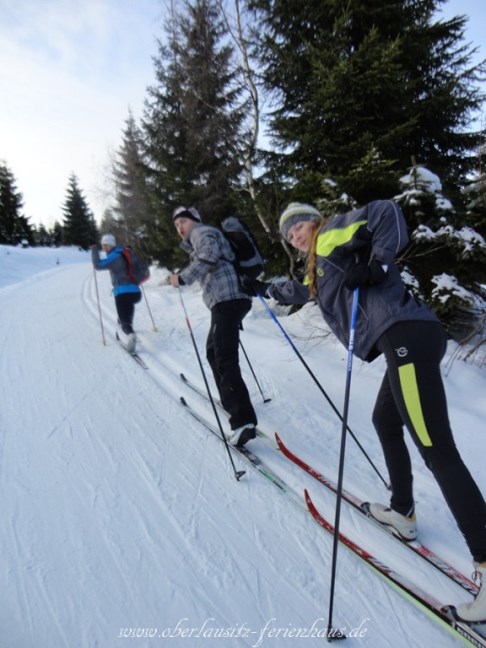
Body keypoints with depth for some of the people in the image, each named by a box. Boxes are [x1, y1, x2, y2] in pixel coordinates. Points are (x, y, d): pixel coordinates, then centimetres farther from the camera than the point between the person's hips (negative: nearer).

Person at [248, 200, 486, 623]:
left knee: (438, 451, -12)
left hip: (406, 334, -10)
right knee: (385, 421, 22)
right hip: (405, 339, 10)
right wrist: (266, 290, 57)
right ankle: (402, 513, 34)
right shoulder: (321, 265, 31)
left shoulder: (333, 234, 7)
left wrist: (377, 265, -15)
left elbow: (386, 212, -7)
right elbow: (303, 291, 48)